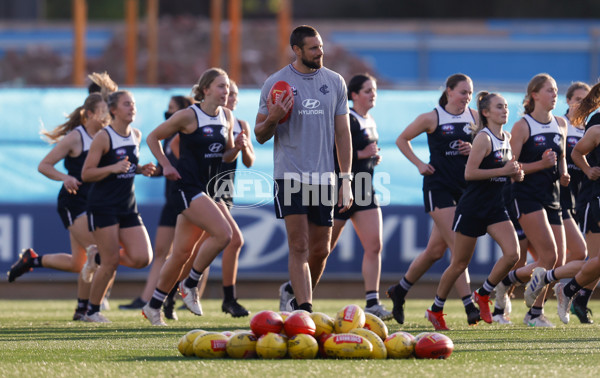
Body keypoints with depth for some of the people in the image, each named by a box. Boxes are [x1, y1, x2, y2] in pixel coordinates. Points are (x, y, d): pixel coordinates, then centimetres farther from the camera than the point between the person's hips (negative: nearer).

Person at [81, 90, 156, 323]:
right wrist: (113, 168, -24)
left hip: (128, 207, 6)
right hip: (103, 206, -6)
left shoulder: (136, 135, 9)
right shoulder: (104, 137, -11)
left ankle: (102, 256, 21)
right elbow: (86, 174, -10)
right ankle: (92, 311, 11)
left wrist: (142, 169, 5)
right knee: (110, 262, -7)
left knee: (142, 258, -7)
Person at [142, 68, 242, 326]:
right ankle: (191, 284, -4)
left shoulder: (227, 117, 10)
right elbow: (153, 138, 1)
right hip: (188, 186, -7)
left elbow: (226, 156, 19)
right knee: (223, 233, -21)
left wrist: (237, 147, -2)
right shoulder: (188, 116, -9)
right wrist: (166, 166, -7)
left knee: (182, 252, 8)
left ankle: (154, 305, 19)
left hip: (208, 189, 7)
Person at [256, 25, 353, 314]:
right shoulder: (276, 83, 0)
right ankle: (303, 310, -14)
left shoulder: (335, 82, 8)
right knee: (299, 246, -12)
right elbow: (260, 135, 5)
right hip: (289, 176, -3)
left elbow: (342, 132, 11)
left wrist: (346, 180, 6)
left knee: (321, 249, 8)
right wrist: (272, 119, -18)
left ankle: (294, 293, 31)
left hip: (324, 178, 3)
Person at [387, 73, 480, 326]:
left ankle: (399, 291, 29)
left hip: (465, 187, 5)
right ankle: (469, 306, -16)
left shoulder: (475, 117, 7)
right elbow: (402, 140, 8)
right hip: (439, 186, -5)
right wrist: (419, 164, -3)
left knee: (436, 249, 10)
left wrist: (474, 150, -6)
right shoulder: (432, 118, -4)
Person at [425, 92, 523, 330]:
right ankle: (436, 309, 18)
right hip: (472, 208, -7)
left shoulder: (507, 138, 9)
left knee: (513, 253, -12)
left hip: (495, 207, 7)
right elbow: (469, 173, -21)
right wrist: (502, 170, -23)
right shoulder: (483, 138, -14)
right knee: (460, 263, 2)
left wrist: (516, 174, 2)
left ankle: (483, 294, 7)